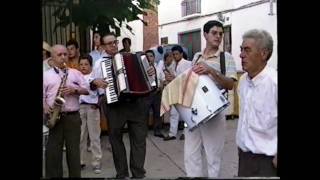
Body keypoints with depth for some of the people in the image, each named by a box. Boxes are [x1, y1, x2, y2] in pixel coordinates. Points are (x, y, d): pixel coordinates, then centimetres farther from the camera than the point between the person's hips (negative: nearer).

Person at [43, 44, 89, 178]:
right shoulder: (46, 75, 8)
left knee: (74, 149, 5)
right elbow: (43, 96, 4)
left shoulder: (75, 73, 12)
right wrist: (45, 106, -14)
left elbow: (86, 90, 7)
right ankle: (53, 175, 12)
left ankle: (75, 175, 16)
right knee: (53, 150, 1)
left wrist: (75, 90, -11)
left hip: (73, 116, 1)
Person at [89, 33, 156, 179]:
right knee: (116, 139, 8)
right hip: (114, 105, -1)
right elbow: (91, 86, 10)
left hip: (135, 102, 1)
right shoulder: (99, 63, 8)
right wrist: (96, 81, -11)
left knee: (139, 138, 2)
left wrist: (151, 71, -1)